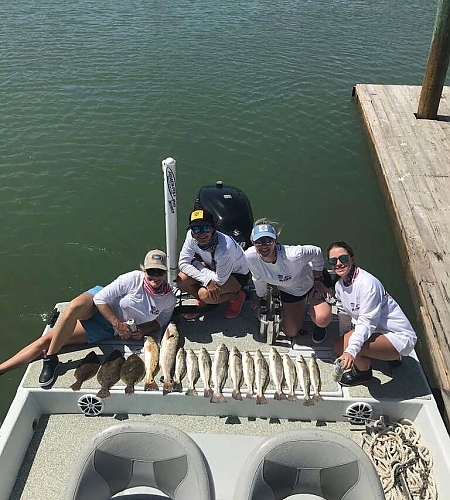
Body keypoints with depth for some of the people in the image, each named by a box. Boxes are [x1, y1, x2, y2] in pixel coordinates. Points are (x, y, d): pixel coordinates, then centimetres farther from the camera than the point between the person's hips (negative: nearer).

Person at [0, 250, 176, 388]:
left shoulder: (169, 299, -8)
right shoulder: (133, 279, -17)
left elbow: (162, 320, 11)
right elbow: (101, 298, -15)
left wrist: (143, 330, -8)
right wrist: (117, 324, -22)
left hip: (106, 329, 1)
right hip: (98, 306, -1)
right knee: (74, 307, -38)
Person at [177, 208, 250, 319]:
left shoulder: (224, 246, -39)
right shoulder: (191, 236, -24)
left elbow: (220, 280, -29)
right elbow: (183, 263, -19)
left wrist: (196, 263, -23)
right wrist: (207, 280, -31)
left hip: (237, 274, -6)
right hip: (213, 268, 6)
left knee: (205, 294, -29)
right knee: (181, 279, -18)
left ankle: (237, 297, 1)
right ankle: (203, 302, 12)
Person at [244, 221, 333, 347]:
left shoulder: (292, 255, -43)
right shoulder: (250, 257, -30)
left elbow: (316, 253, -22)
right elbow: (258, 278, -7)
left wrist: (318, 281, -14)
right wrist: (260, 297, 10)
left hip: (310, 281, -4)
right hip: (288, 290, 4)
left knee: (322, 320, -25)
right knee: (290, 332, 8)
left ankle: (320, 325, 14)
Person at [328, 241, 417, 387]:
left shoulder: (367, 283, -27)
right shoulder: (339, 285, -1)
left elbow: (367, 322, -32)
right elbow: (344, 313, 13)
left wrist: (351, 351, -42)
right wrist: (344, 337, 20)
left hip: (399, 336, -9)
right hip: (376, 331, 10)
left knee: (352, 345, -30)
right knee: (338, 348, 10)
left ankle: (363, 372, 5)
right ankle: (390, 355, 19)